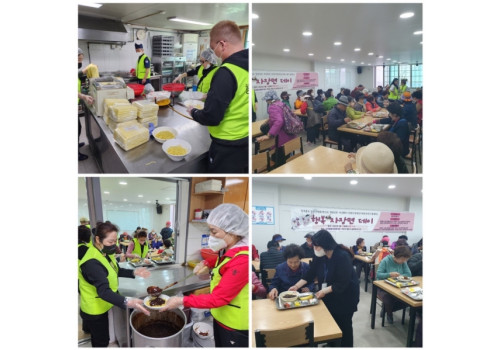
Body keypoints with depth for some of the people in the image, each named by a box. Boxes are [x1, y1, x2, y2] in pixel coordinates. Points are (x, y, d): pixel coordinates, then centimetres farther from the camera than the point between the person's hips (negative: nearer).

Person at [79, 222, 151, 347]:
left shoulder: (105, 252, -2)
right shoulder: (92, 262, -33)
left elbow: (116, 271, 10)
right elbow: (103, 290, -42)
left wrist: (134, 272, -6)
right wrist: (128, 302, -55)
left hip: (103, 307, 9)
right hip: (95, 312, -9)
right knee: (101, 342, 7)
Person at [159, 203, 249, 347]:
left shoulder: (241, 261, -32)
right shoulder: (229, 249, -3)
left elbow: (218, 298, -28)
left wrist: (181, 301, -24)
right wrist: (206, 263, 4)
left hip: (235, 328, -8)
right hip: (221, 318, 8)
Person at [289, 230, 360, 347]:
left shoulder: (343, 256, -27)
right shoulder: (319, 256, -8)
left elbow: (342, 283, -27)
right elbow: (310, 275, -1)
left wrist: (324, 291, -28)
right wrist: (296, 286, -9)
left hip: (346, 295, -5)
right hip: (328, 295, 5)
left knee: (344, 324, 8)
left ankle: (346, 345, 27)